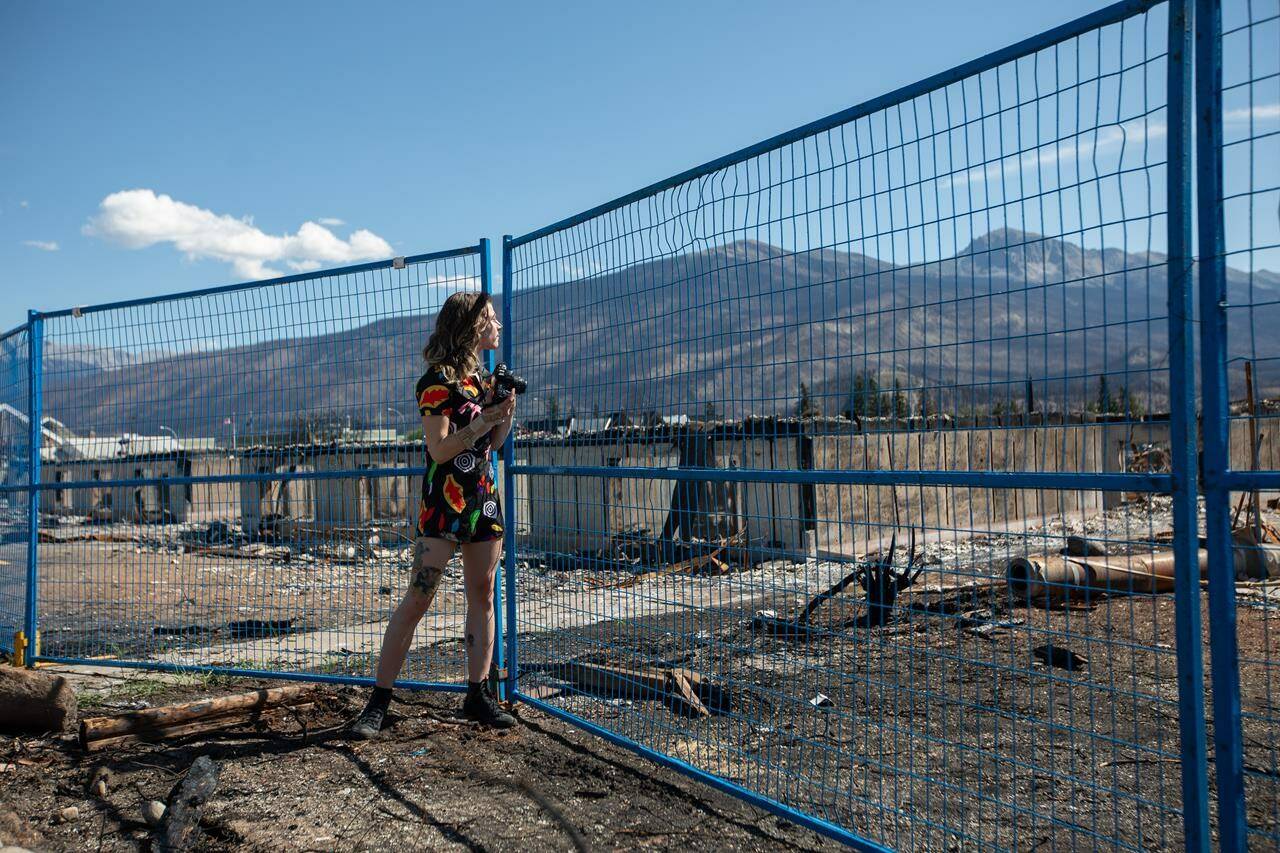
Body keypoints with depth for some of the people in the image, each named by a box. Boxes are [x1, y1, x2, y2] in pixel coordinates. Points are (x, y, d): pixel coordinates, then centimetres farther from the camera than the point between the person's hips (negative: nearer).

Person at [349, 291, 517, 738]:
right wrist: (484, 419, -20)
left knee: (483, 596, 7)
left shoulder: (483, 378, 13)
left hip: (484, 500, 7)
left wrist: (507, 412, 1)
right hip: (443, 503, -7)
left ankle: (478, 693, 16)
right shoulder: (438, 381, -9)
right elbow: (439, 450, -16)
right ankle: (378, 700, 1)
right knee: (417, 598, -6)